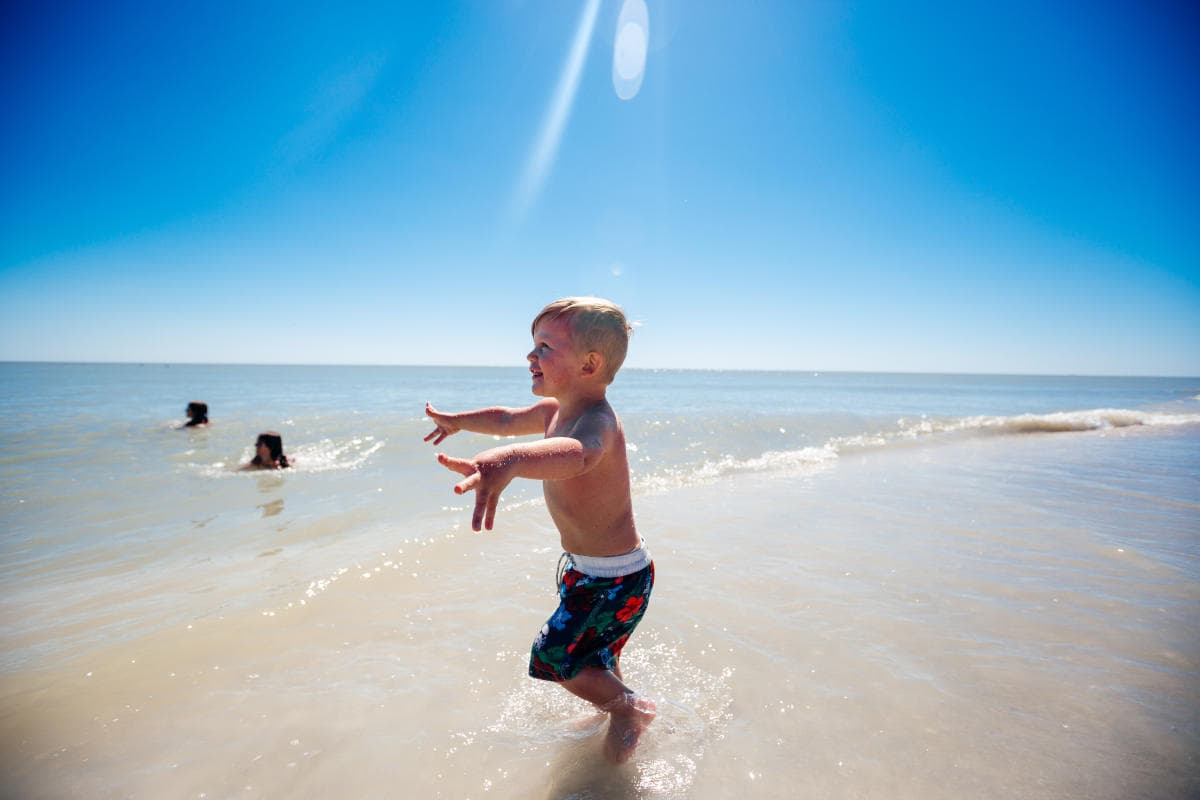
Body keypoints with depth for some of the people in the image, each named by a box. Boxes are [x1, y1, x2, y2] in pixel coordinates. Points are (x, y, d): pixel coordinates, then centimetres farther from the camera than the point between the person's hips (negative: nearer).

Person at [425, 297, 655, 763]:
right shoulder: (555, 409, -1)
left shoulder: (596, 422, -32)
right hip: (583, 567, 9)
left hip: (617, 578, -9)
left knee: (555, 658, -1)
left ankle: (631, 708, 22)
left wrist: (508, 460, -77)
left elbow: (576, 453, -57)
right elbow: (508, 419, 19)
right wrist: (457, 421, 34)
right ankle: (619, 707, 52)